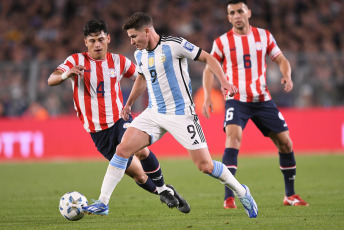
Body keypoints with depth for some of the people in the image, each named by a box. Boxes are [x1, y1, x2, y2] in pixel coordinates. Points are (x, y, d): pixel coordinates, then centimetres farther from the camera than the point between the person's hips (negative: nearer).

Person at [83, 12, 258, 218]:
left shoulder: (174, 45, -14)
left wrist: (224, 81, -21)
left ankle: (241, 192, 18)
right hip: (154, 114, 6)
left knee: (205, 166, -6)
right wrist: (129, 104, 29)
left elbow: (207, 58, -8)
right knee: (122, 150, -11)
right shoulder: (140, 54, 7)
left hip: (181, 114, -6)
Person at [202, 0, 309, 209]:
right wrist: (207, 96, -5)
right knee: (233, 137, -26)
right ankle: (229, 198, -26)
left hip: (263, 100, 3)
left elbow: (281, 60, 11)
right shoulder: (222, 42, 0)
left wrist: (287, 76, -10)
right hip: (237, 100, -3)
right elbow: (209, 69, 7)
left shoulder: (264, 36, 5)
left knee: (285, 143, 2)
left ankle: (290, 195, 20)